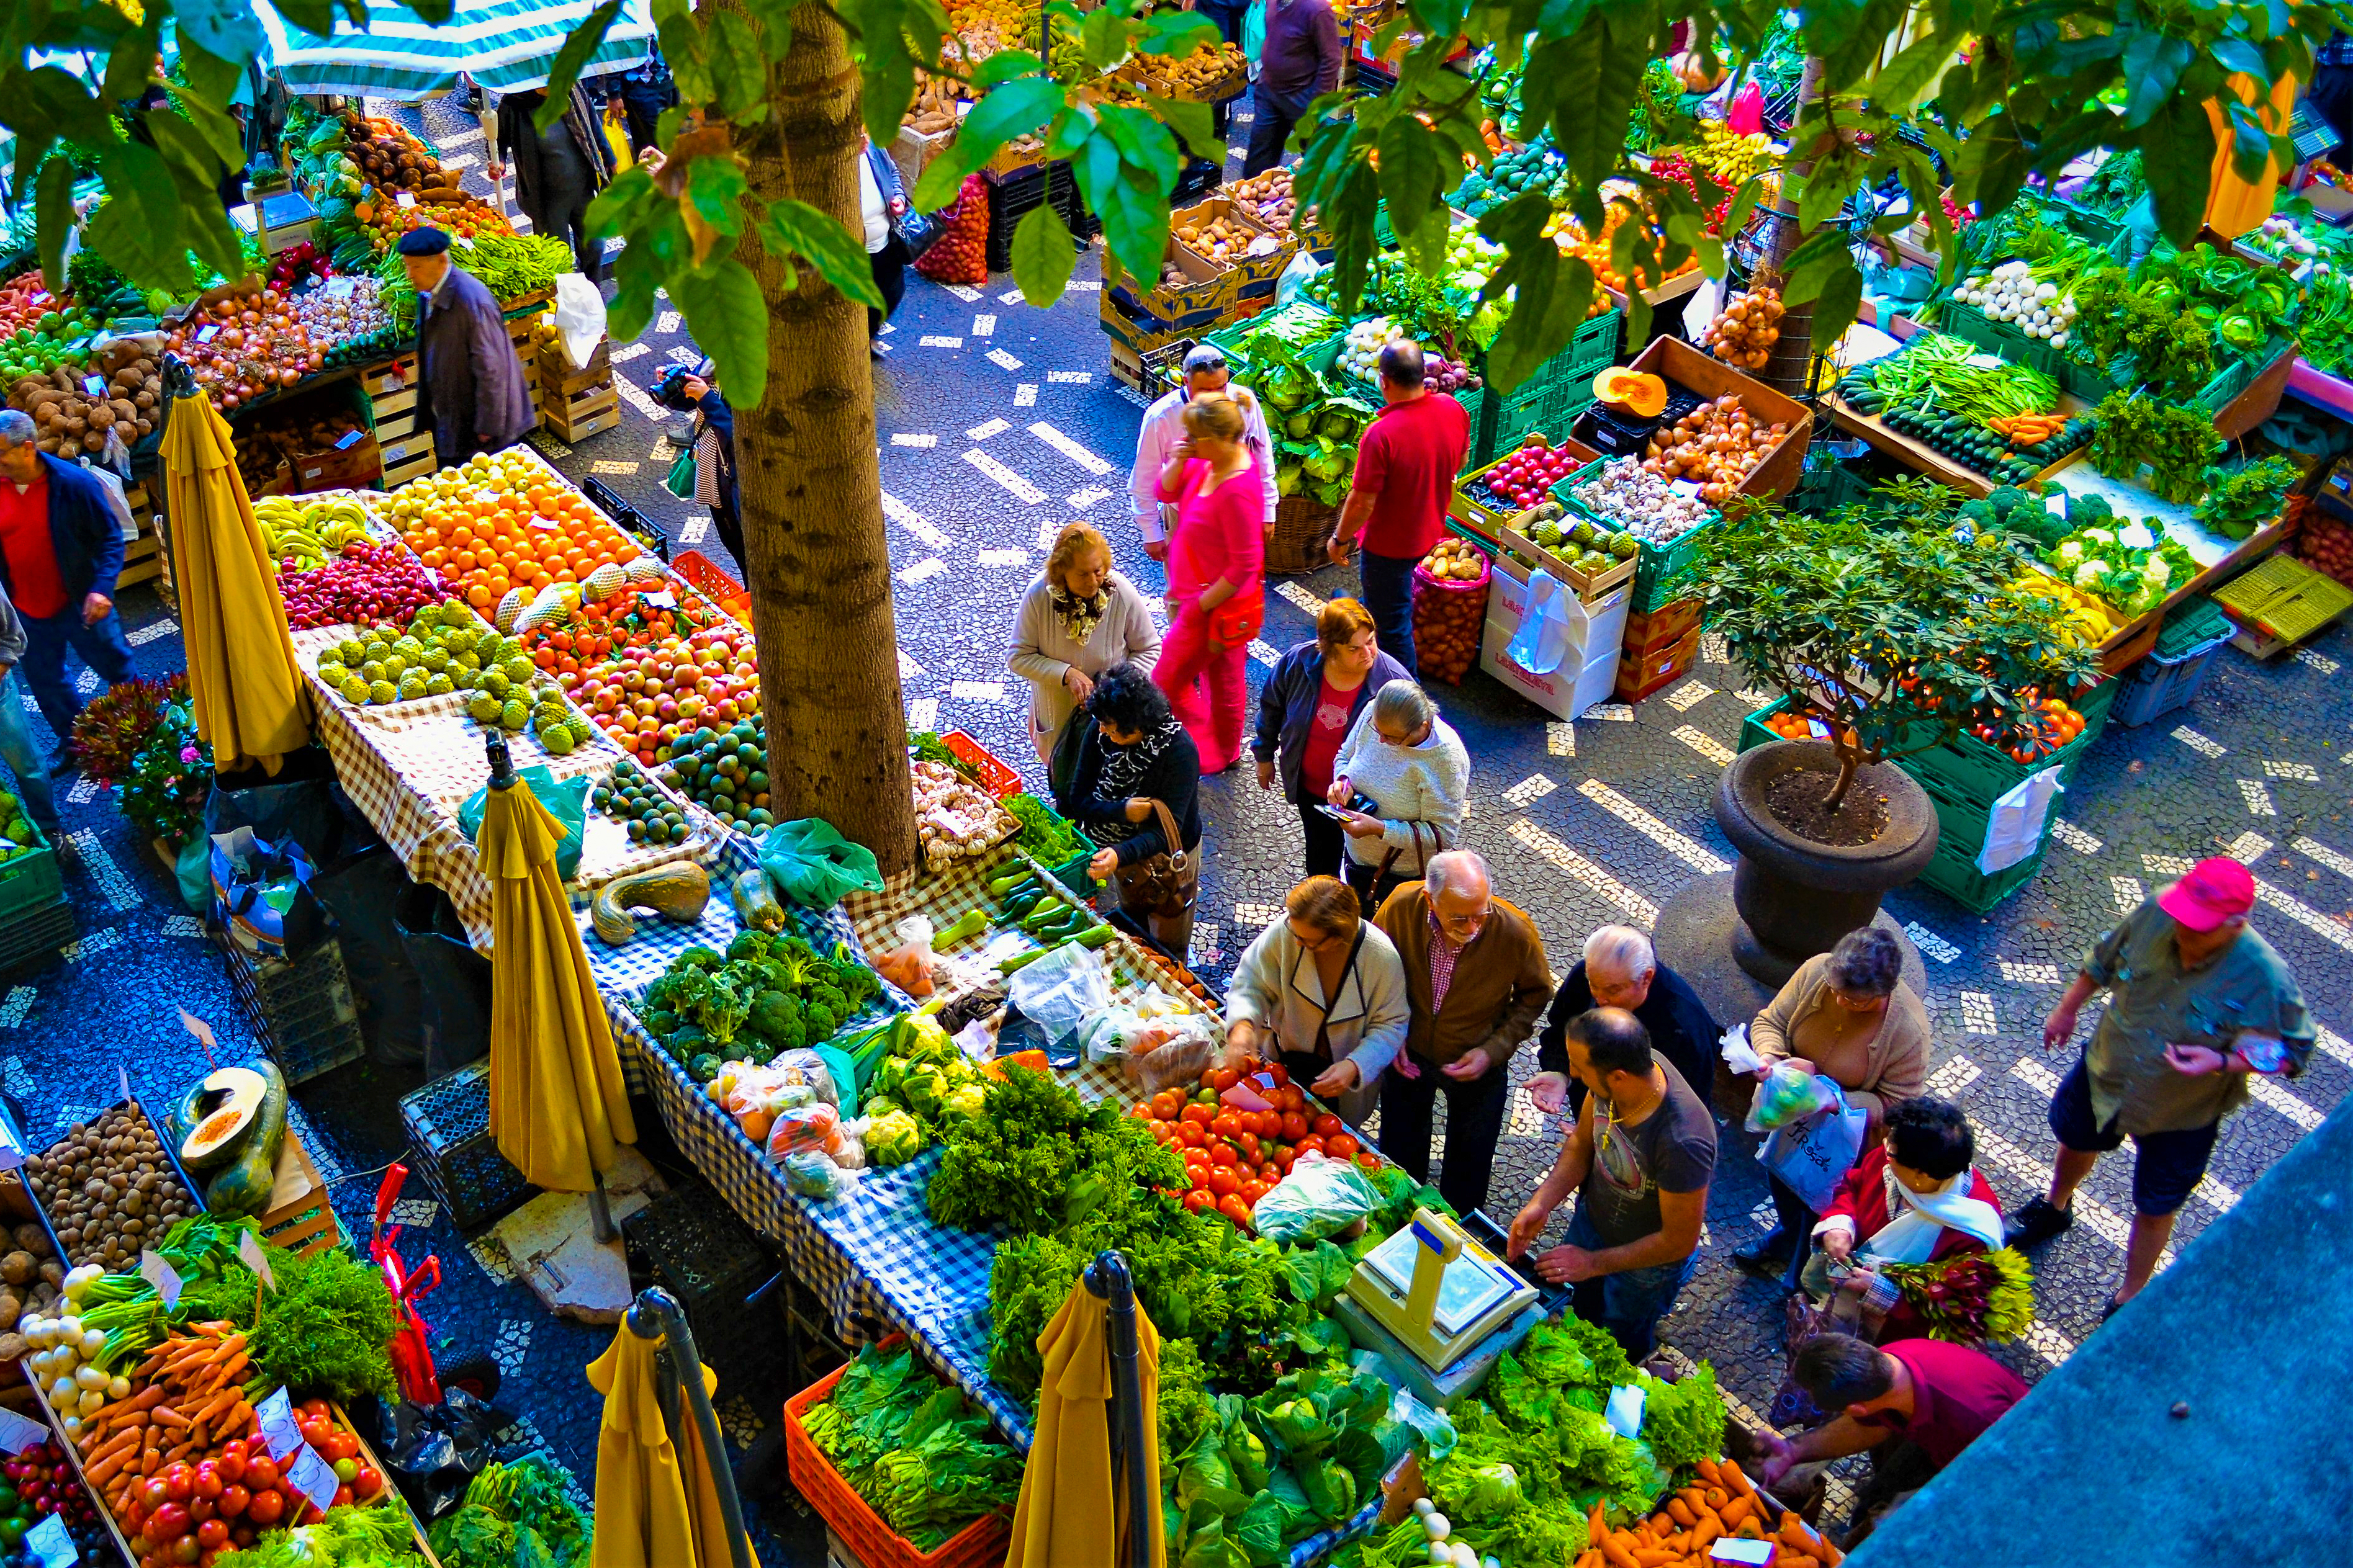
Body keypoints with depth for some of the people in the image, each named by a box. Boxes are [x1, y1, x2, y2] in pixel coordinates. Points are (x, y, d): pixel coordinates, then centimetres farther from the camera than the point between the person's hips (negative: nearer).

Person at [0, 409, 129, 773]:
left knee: (117, 670, 11)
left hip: (79, 604, -4)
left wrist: (102, 588, -23)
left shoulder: (74, 483, -18)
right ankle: (73, 741, 39)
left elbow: (110, 539, -12)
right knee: (44, 681, 18)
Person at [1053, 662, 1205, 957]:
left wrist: (1120, 855, -55)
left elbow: (1166, 830, -37)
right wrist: (1122, 811, -36)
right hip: (1123, 849, 5)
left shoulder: (1178, 750, -34)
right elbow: (1078, 800, -17)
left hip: (1168, 857, -4)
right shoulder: (1099, 734, -20)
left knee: (1167, 948, 18)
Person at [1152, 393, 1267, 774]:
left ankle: (1208, 754, 21)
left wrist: (1201, 606, -20)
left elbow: (1244, 566, -29)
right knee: (1223, 675, 25)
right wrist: (1177, 461, -14)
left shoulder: (1238, 492, -33)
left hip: (1218, 605, -9)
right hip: (1199, 593, 9)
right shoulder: (1209, 462, -6)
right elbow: (1167, 492, 7)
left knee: (1168, 683, 5)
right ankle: (1227, 751, 44)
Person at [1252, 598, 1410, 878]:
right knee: (1321, 855, 27)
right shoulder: (1298, 664, -22)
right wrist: (1264, 755, 10)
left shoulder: (1393, 681, -29)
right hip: (1311, 790, 3)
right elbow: (1271, 707, -1)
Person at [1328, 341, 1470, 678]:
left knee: (1393, 622, 12)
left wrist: (1340, 539, -9)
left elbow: (1362, 503, -26)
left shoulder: (1381, 435, -34)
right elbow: (1461, 459, 7)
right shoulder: (1453, 410, -13)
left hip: (1390, 545, -7)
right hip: (1430, 532, 7)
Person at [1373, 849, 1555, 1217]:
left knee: (1469, 1164, 23)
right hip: (1408, 1053, 1)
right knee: (1399, 1152, 26)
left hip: (1477, 1064, -1)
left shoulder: (1516, 932, -32)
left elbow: (1535, 994, -11)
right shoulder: (1401, 907, -30)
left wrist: (1495, 1049, -19)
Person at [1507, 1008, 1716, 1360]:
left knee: (1620, 1346, 24)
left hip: (1646, 1262, -5)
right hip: (1591, 1220, 6)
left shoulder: (1682, 1142, -45)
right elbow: (1581, 1142, -7)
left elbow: (1680, 1241, -29)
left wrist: (1594, 1263, -23)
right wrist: (1541, 1203, -20)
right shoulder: (1615, 1068, -26)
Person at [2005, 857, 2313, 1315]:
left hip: (2182, 1116, -4)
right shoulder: (2153, 916, -24)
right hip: (2105, 1072, 4)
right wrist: (2068, 1009, 8)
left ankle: (2129, 1301, 42)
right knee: (2076, 1140, 31)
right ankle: (2055, 1209, 65)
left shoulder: (2266, 980, -35)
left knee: (2154, 1209, 16)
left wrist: (2222, 1062, -36)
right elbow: (2105, 958, -3)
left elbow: (2292, 1051, -20)